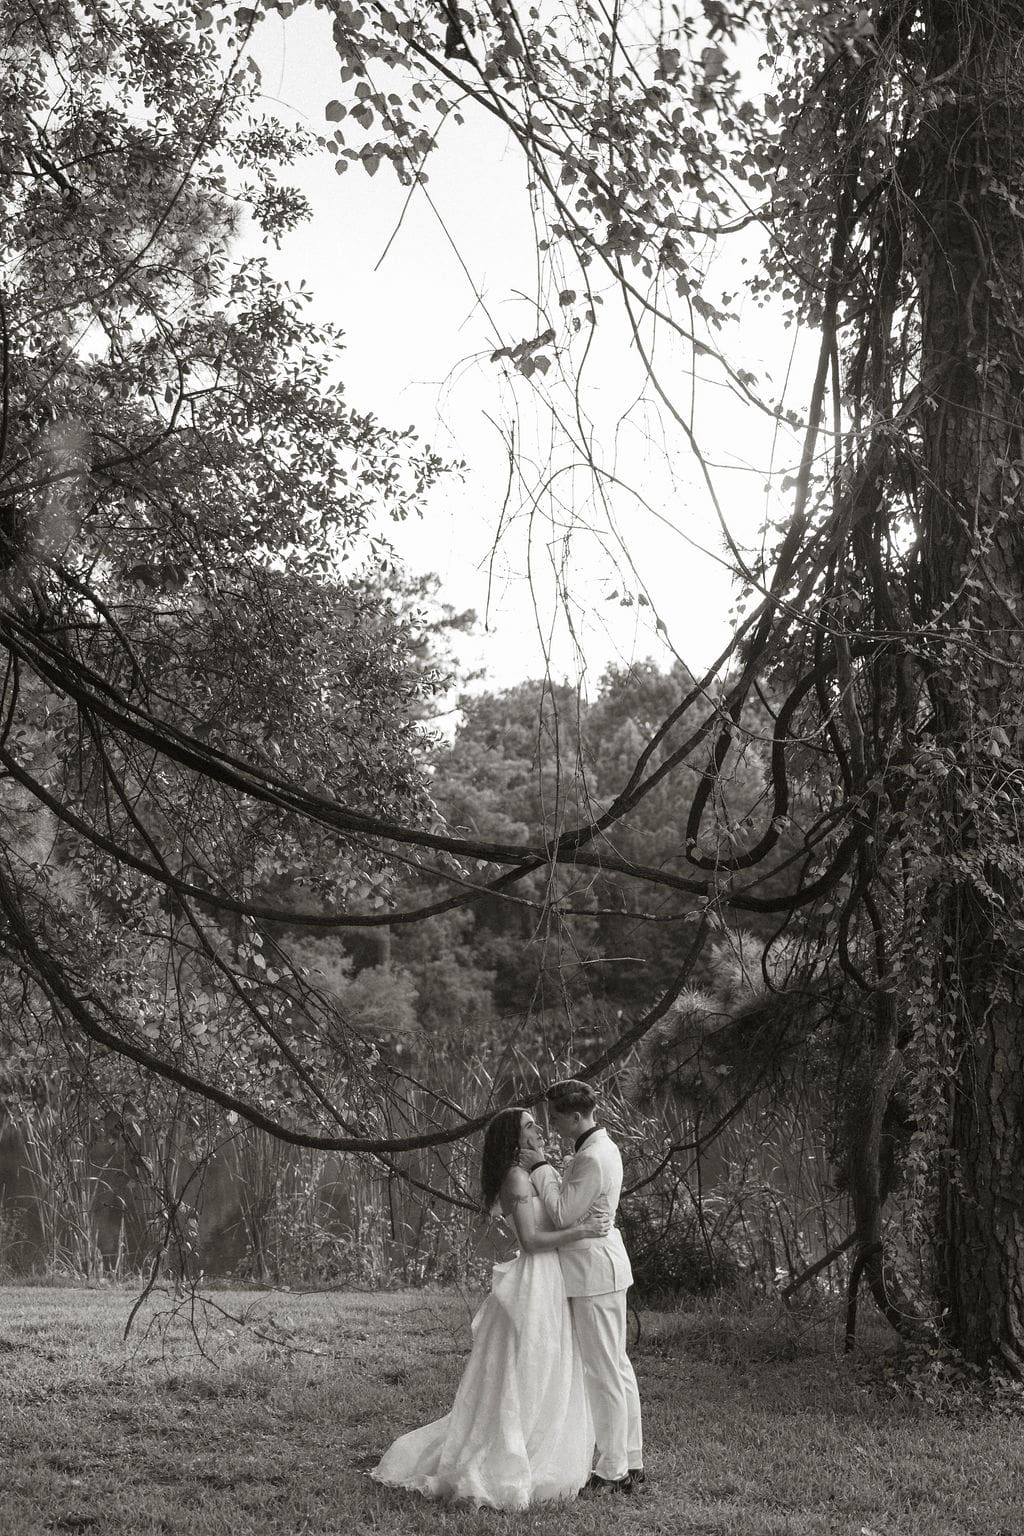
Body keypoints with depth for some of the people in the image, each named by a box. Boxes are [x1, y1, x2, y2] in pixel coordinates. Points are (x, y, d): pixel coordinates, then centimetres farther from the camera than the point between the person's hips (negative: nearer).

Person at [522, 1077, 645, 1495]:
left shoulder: (593, 1158, -22)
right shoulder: (597, 1146, 11)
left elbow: (562, 1215, -20)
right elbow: (571, 1202, 16)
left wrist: (540, 1167, -14)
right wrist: (543, 1171, 6)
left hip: (595, 1269, -11)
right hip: (597, 1267, 11)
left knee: (603, 1371, -2)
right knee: (617, 1366, 14)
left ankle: (612, 1472, 6)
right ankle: (631, 1464, 22)